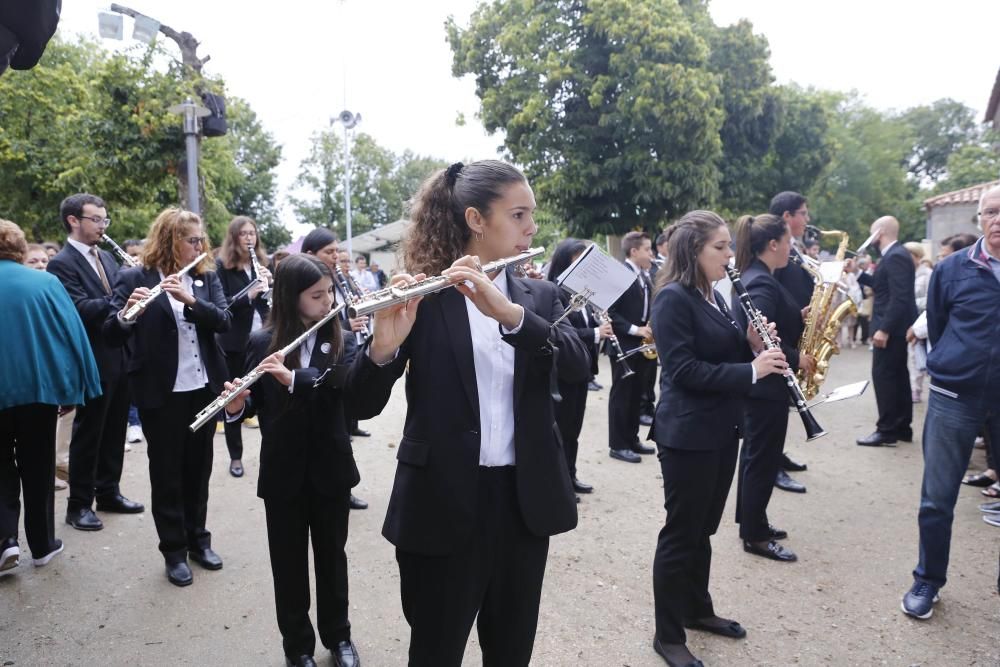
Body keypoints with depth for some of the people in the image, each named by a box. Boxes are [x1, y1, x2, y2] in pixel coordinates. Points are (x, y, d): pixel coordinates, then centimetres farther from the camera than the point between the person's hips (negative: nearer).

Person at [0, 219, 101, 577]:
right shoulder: (45, 281, -5)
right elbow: (72, 332, -7)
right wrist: (75, 384, 0)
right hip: (38, 384, 0)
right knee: (37, 466, 13)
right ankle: (42, 544, 21)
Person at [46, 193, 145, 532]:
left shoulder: (107, 258, 13)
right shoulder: (62, 263, -11)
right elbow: (81, 309, -23)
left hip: (120, 356, 7)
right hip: (94, 361, -7)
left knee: (114, 430, 15)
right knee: (87, 433, 3)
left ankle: (108, 491, 29)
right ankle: (79, 503, 16)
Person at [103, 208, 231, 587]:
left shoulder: (207, 277, 5)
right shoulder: (134, 279, -6)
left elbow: (224, 321, -8)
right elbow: (112, 336, -13)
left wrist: (190, 299, -24)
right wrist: (126, 313, -34)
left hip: (204, 386, 4)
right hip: (160, 391, -4)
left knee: (198, 467, 14)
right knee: (166, 471, 6)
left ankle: (198, 540, 28)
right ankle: (174, 551, 19)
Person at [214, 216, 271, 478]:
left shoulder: (263, 263, 10)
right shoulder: (222, 266, -3)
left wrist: (271, 284, -9)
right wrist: (248, 295, -24)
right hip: (235, 342, -3)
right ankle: (235, 457, 17)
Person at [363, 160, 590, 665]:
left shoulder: (540, 295, 6)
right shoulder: (422, 295, -6)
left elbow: (577, 365, -13)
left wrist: (508, 312, -29)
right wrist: (384, 347, -35)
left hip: (524, 498, 4)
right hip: (443, 500, -4)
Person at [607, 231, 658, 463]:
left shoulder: (644, 277, 13)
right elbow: (609, 311, -18)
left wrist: (649, 328, 0)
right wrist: (635, 330, -21)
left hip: (642, 345, 8)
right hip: (624, 344, -8)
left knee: (636, 394, 13)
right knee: (621, 395, -1)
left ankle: (631, 439, 24)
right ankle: (617, 445, 6)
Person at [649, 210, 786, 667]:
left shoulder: (714, 296, 12)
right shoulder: (673, 299, -16)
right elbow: (684, 370, -22)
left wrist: (754, 345, -2)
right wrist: (751, 371, -22)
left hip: (721, 430, 9)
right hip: (687, 435, -9)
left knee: (703, 529, 20)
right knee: (680, 533, 2)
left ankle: (698, 609, 37)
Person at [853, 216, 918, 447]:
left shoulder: (895, 257, -19)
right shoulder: (895, 254, 14)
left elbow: (899, 298, -25)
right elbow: (882, 286, 20)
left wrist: (884, 329, -26)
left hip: (891, 327, -11)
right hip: (895, 326, 11)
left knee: (883, 375, -6)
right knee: (897, 375, 14)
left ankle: (887, 430, -2)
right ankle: (902, 427, 21)